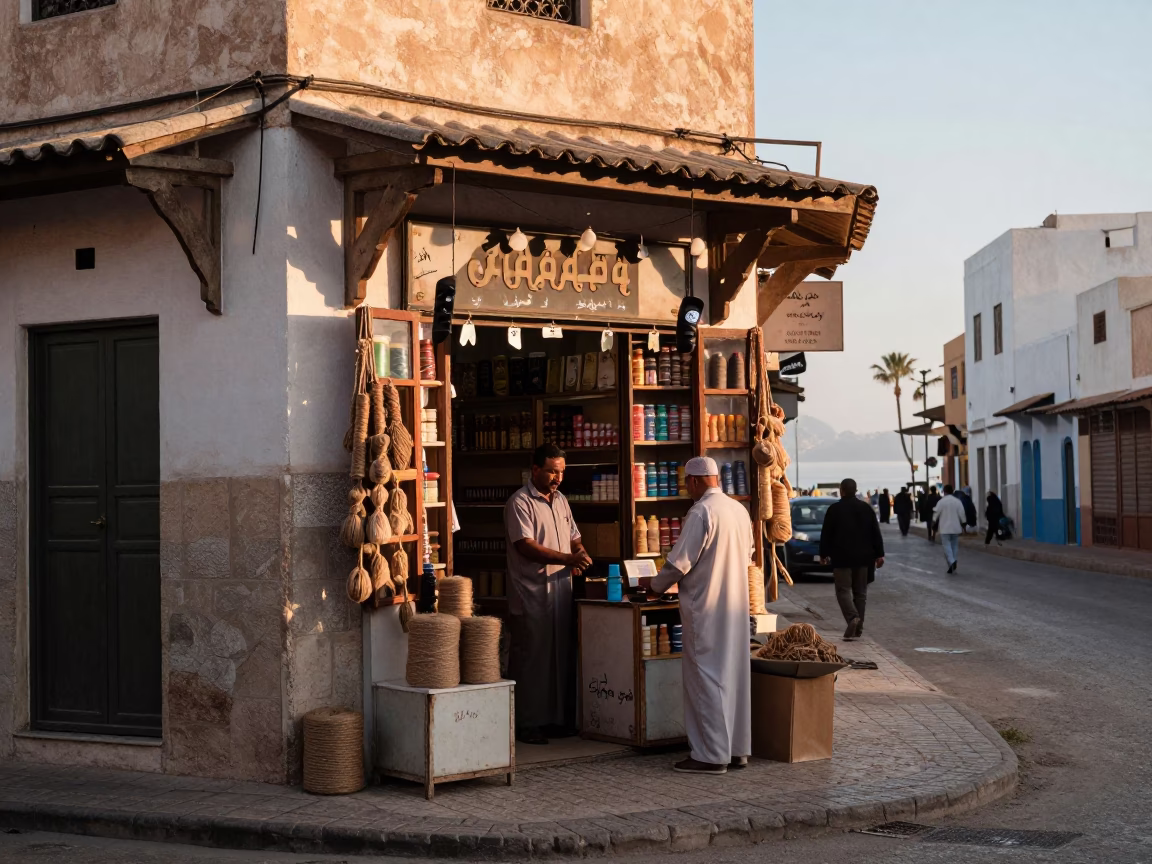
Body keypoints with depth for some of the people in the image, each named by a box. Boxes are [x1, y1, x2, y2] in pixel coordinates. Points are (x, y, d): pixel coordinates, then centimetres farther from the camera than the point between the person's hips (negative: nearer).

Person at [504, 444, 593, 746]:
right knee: (531, 659, -3)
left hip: (561, 591, 7)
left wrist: (580, 555, -1)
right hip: (532, 595, -7)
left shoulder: (560, 500, 15)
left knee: (562, 657, 10)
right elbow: (525, 546, -19)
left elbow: (574, 538, 23)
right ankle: (528, 724, 3)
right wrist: (568, 559, -25)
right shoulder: (520, 502, -9)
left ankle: (558, 718, 19)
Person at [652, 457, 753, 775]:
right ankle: (737, 748, 17)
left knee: (706, 677, -3)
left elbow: (679, 561, -15)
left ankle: (712, 754, -2)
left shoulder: (701, 513, -16)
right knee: (735, 674, 11)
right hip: (736, 606, 8)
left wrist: (656, 585, 2)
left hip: (705, 608, -8)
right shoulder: (740, 510, 8)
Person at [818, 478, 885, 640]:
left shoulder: (834, 509, -6)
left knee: (843, 590, -2)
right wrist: (879, 554, 10)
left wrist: (823, 554, 7)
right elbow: (876, 534, 6)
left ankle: (853, 617, -25)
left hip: (842, 558, -4)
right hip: (863, 558, 4)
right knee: (860, 592, 12)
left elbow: (826, 534, -3)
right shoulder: (866, 508, 6)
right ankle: (858, 627, 13)